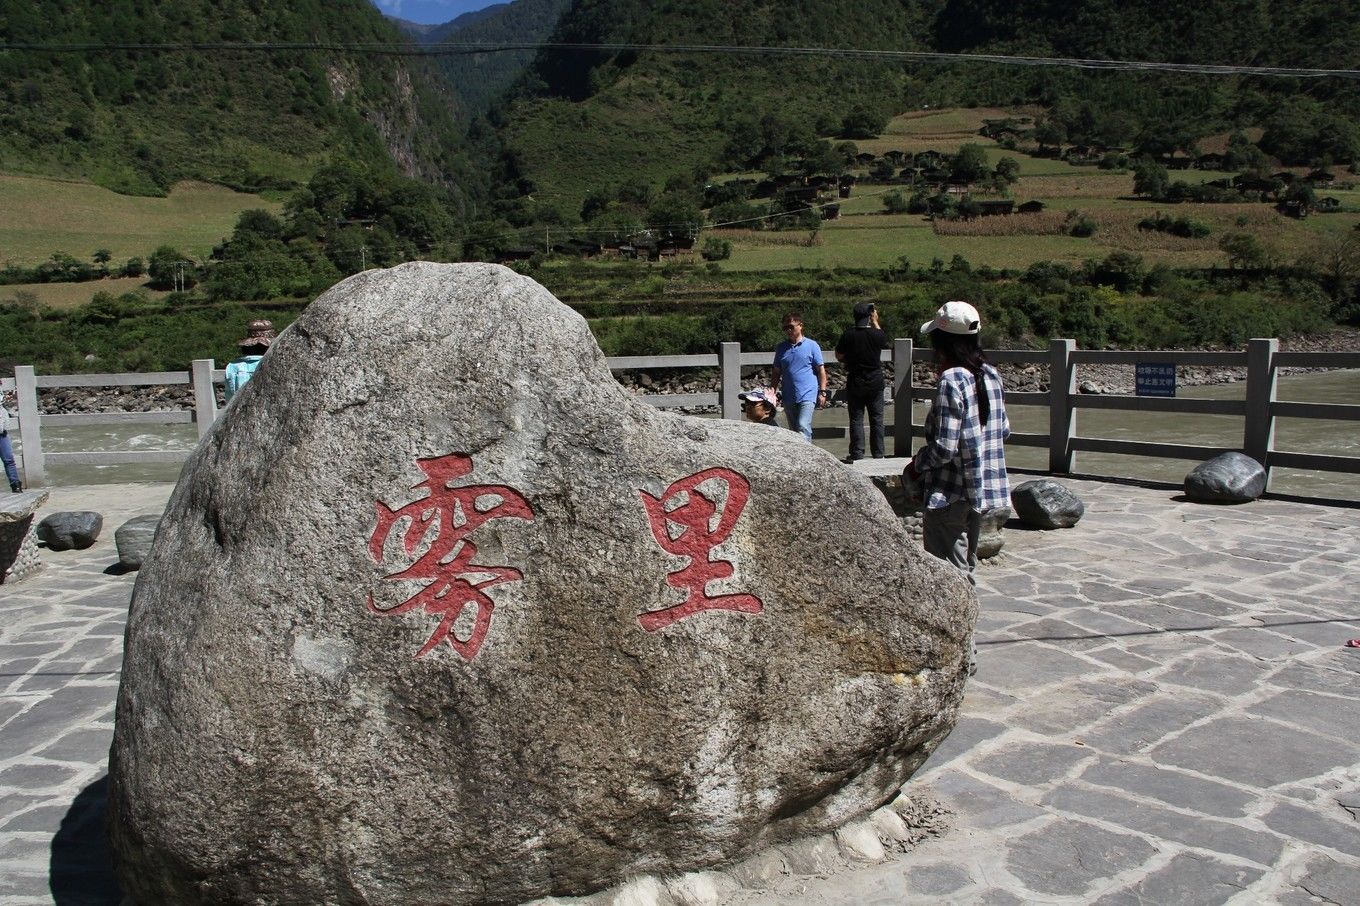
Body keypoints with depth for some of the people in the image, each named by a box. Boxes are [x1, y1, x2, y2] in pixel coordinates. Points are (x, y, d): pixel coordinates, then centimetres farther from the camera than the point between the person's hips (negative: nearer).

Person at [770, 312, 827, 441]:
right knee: (793, 431, 11)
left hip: (808, 395, -5)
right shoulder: (781, 348, 11)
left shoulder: (811, 345, 0)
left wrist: (822, 392, -4)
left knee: (803, 427, -19)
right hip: (788, 397, 5)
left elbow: (821, 370, 2)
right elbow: (777, 373, 16)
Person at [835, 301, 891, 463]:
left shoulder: (848, 335, -11)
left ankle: (857, 454, 3)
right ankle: (878, 454, 12)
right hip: (875, 381, 1)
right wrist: (875, 322, 15)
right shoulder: (877, 334, -10)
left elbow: (839, 356, 1)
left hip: (855, 382, -1)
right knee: (877, 419, 9)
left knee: (856, 419, 5)